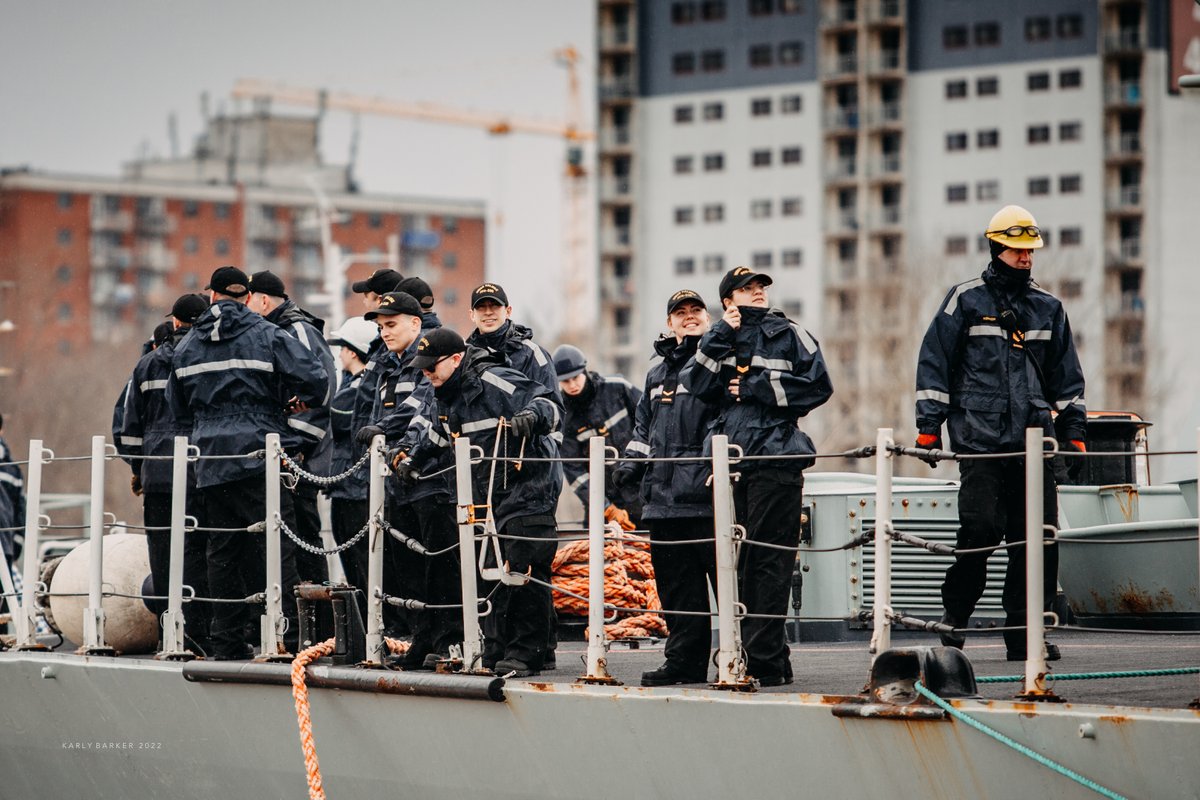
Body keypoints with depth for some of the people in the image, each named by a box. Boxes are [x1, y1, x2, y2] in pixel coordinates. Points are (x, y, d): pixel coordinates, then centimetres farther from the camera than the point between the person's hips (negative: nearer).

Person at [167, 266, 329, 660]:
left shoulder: (187, 346, 10)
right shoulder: (268, 336, -4)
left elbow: (176, 404, 19)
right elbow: (316, 378, -12)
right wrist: (304, 402, 7)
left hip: (210, 461, 4)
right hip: (259, 456, -4)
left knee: (223, 550, 8)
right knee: (273, 546, -5)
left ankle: (227, 641, 7)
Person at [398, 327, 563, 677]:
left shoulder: (494, 381, -17)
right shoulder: (444, 397, 11)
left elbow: (548, 405, -18)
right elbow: (434, 434, 31)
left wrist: (531, 417, -38)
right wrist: (410, 454, 19)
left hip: (528, 489, -9)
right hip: (487, 495, 9)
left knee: (523, 570, -13)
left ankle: (524, 653, -10)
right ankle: (495, 651, 15)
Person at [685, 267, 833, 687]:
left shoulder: (789, 334, 7)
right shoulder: (719, 339, 18)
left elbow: (818, 385, -3)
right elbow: (698, 384, 2)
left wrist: (755, 387, -4)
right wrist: (721, 336, -5)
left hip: (776, 460, -5)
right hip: (730, 461, 5)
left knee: (768, 561, -9)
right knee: (738, 562, 3)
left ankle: (763, 659, -10)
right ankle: (770, 656, 9)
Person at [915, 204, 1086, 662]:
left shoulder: (1048, 308, 17)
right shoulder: (965, 300, 4)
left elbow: (1067, 376, 22)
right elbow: (934, 363, 3)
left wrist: (1073, 431, 16)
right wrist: (929, 426, -3)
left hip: (1033, 438, 4)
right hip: (978, 435, -4)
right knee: (981, 526, -13)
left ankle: (1024, 632, 5)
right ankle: (955, 614, 5)